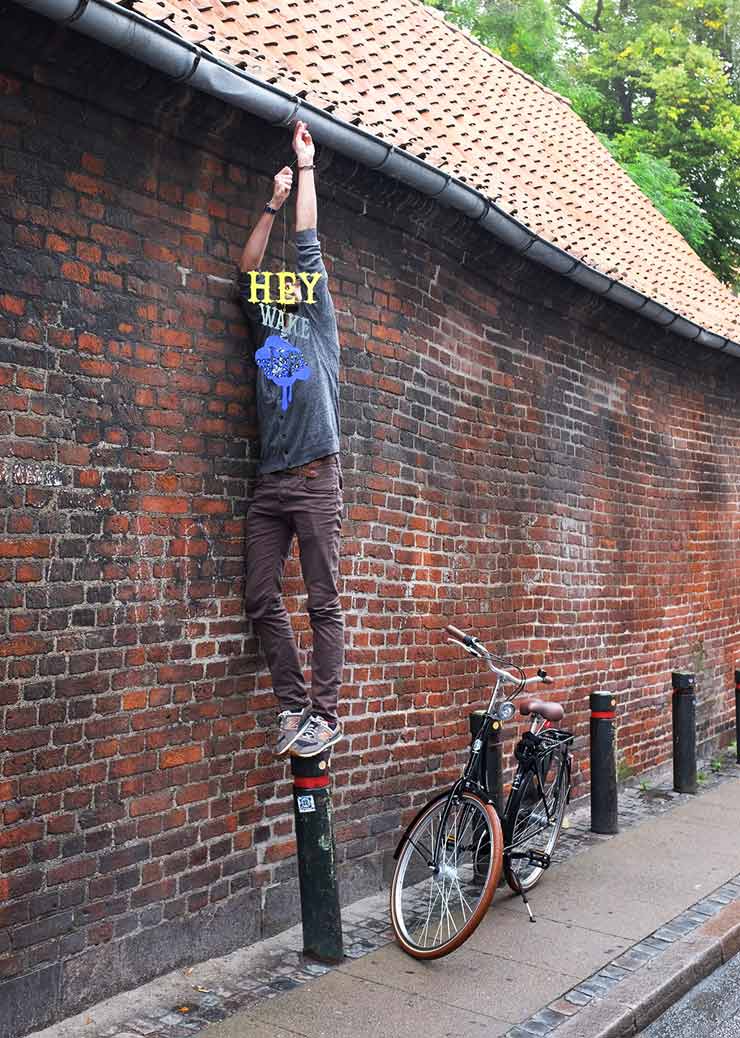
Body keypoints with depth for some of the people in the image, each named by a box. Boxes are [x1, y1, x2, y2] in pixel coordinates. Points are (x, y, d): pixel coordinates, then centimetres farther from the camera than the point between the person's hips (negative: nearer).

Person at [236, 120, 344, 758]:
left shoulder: (319, 322, 10)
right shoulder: (264, 327, 21)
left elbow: (308, 244, 11)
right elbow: (248, 268, 20)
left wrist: (306, 166, 18)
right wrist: (272, 204, 22)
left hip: (316, 478, -5)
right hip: (269, 483, 5)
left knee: (324, 602, -5)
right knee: (262, 599, 0)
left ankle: (326, 714, -2)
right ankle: (293, 704, 8)